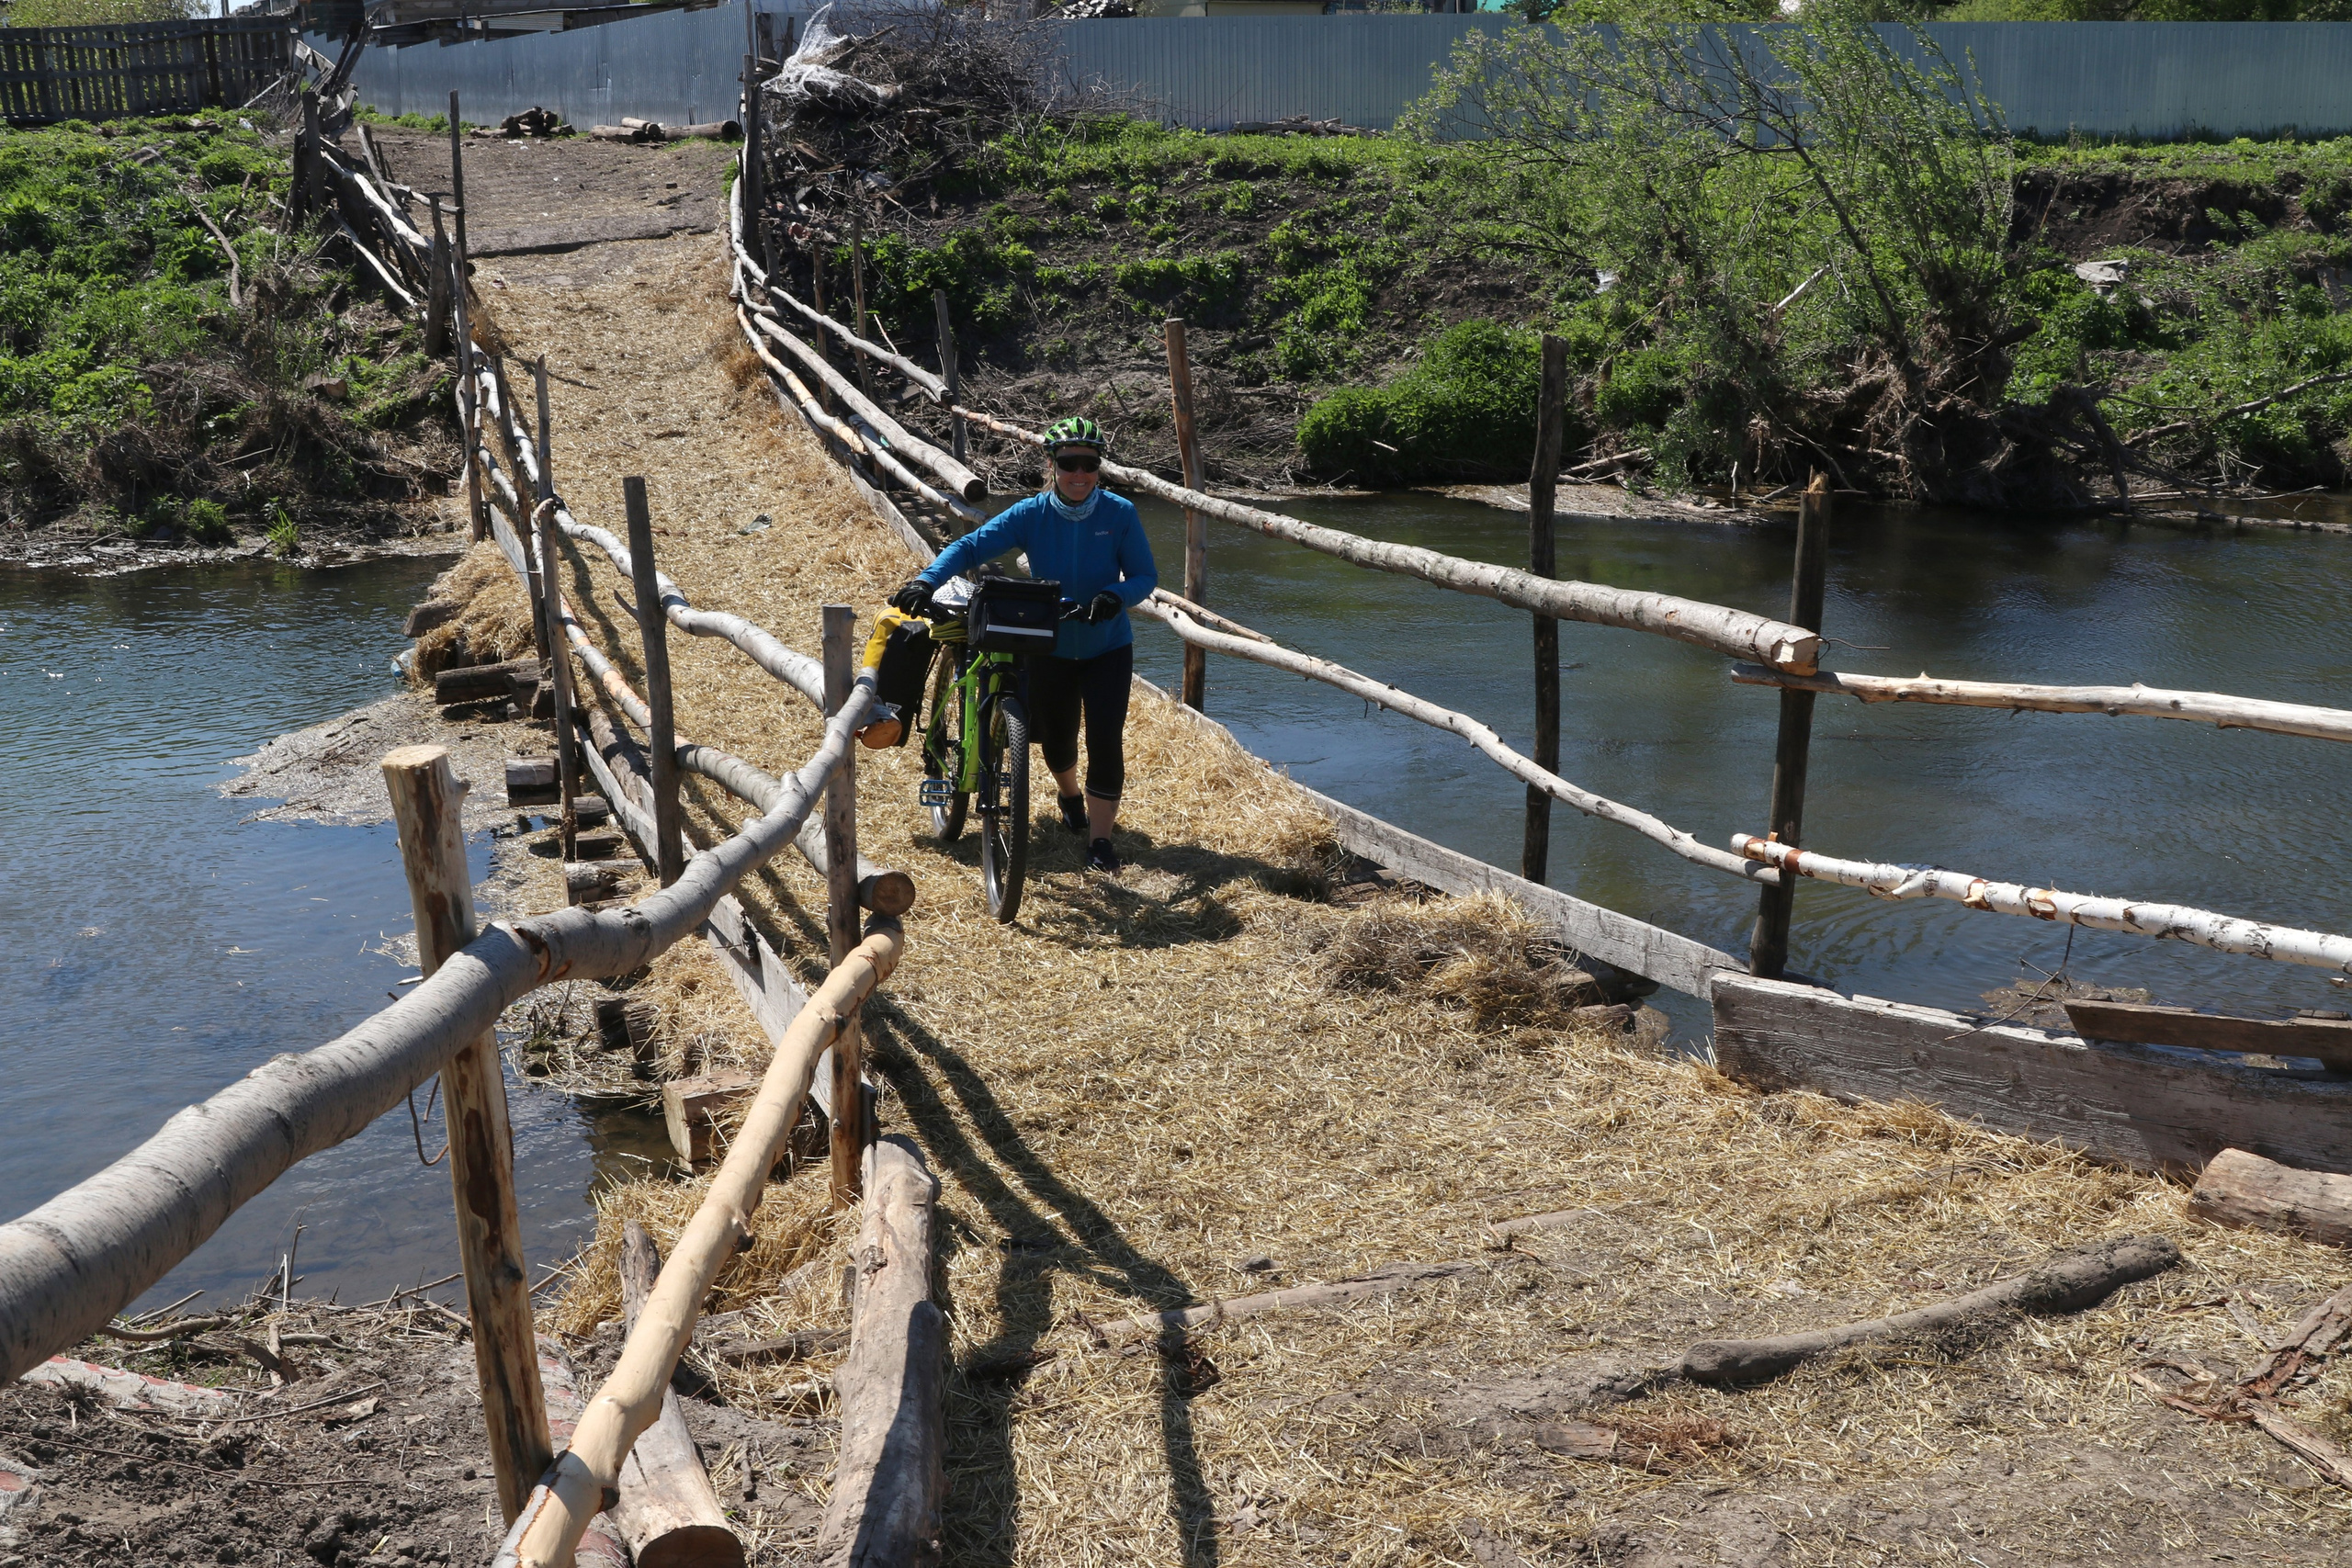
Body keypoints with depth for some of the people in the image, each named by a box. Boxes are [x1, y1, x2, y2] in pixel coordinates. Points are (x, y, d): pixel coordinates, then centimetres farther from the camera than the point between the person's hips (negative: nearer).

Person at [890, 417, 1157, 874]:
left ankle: (1099, 840, -1)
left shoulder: (1120, 513, -16)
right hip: (1050, 647, 1)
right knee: (1056, 738, 16)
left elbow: (1146, 575, -12)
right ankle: (1070, 797, 50)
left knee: (1105, 739, -13)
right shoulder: (1031, 515, -16)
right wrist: (927, 581, -38)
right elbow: (971, 546, -21)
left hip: (1108, 648, -1)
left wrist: (1115, 596, -34)